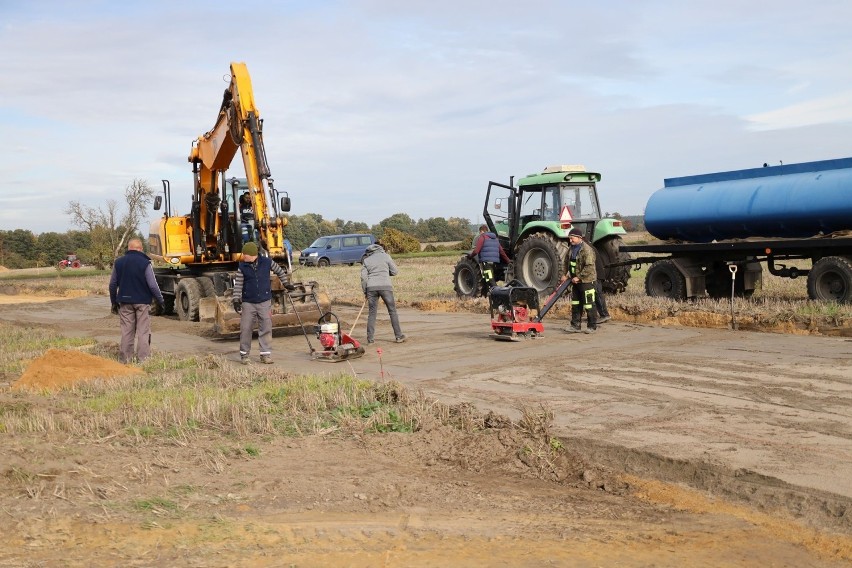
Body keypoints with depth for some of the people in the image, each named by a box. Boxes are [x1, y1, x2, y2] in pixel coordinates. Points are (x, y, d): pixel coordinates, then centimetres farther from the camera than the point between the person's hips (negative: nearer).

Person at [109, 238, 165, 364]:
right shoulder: (145, 263, -9)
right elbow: (153, 285, -10)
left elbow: (113, 284, 10)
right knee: (143, 332, 2)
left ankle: (125, 359, 13)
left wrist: (114, 302, 20)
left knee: (126, 332, 10)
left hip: (125, 302, 4)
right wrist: (161, 301, -1)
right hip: (142, 301, -3)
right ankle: (142, 359, 1)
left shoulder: (118, 262, 4)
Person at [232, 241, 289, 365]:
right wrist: (236, 299, -8)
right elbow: (238, 284, -1)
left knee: (266, 329, 2)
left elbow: (279, 271, 14)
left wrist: (286, 283, 18)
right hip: (248, 303, 0)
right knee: (245, 329, 1)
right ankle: (244, 355, 14)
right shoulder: (242, 267, -4)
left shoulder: (267, 262, -4)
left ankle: (265, 354, 11)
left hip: (265, 302, 0)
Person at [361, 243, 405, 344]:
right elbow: (394, 271, 9)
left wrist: (365, 292, 11)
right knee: (392, 311, 6)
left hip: (371, 287, 2)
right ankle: (399, 336, 7)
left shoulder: (366, 260, 12)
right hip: (385, 286, -2)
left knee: (372, 313, 8)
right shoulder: (385, 256, 8)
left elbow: (363, 277, 5)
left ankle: (370, 338, 6)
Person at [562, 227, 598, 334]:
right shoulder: (572, 249, 10)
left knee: (588, 304, 0)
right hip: (575, 281, 9)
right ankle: (575, 326, 18)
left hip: (586, 281, -9)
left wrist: (579, 277, -22)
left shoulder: (587, 249, -18)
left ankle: (592, 326, 10)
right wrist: (567, 274, 11)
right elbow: (569, 263, 23)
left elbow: (589, 267, -23)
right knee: (575, 304, 11)